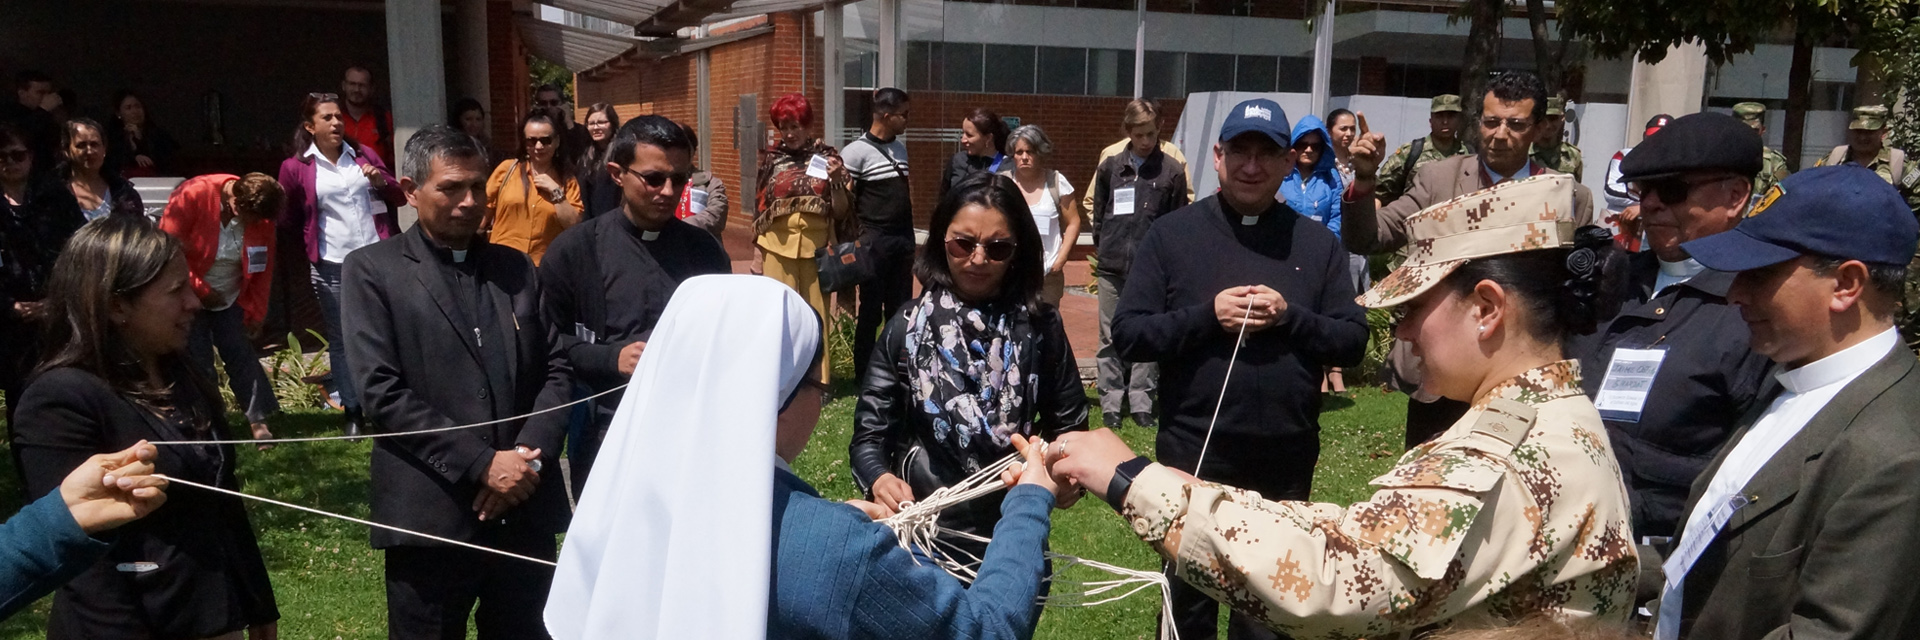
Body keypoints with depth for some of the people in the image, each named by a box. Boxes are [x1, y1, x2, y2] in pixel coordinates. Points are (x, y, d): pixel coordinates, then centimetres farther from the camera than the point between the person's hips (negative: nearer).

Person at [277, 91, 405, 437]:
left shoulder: (363, 155, 9)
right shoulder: (296, 168, 1)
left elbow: (398, 197, 13)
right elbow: (287, 220, 9)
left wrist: (382, 181, -5)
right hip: (333, 267, -2)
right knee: (342, 341, 4)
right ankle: (353, 413, 13)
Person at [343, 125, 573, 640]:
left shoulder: (517, 268, 14)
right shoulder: (373, 270, 1)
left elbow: (556, 368, 9)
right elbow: (382, 391, -9)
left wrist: (531, 456, -8)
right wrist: (482, 463, -14)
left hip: (527, 511, 4)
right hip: (432, 516, -3)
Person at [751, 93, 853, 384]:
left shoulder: (827, 156, 1)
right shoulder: (771, 158, 4)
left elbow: (841, 211, 0)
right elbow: (760, 208, 8)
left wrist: (837, 180, -17)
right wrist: (756, 253, 5)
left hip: (816, 248, -1)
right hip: (778, 247, 1)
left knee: (816, 315, 5)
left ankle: (817, 380, 14)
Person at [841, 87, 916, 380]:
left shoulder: (901, 147, 12)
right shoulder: (856, 151, -9)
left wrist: (910, 239, 14)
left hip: (903, 240, 6)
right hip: (874, 241, -6)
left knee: (900, 311, 10)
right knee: (871, 311, 1)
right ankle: (863, 376, 12)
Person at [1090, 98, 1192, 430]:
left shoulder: (1172, 169, 1)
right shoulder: (1110, 166, 5)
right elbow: (1096, 209, 13)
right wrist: (1101, 244, 9)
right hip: (1112, 265, 1)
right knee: (1111, 337, 6)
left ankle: (1141, 402, 13)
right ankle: (1111, 403, 13)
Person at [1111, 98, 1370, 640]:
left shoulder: (1318, 243, 3)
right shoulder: (1171, 235, -2)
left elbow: (1353, 342, 1)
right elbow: (1127, 335, -6)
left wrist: (1290, 317, -15)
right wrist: (1207, 314, -18)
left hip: (1286, 464, 2)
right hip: (1193, 457, -1)